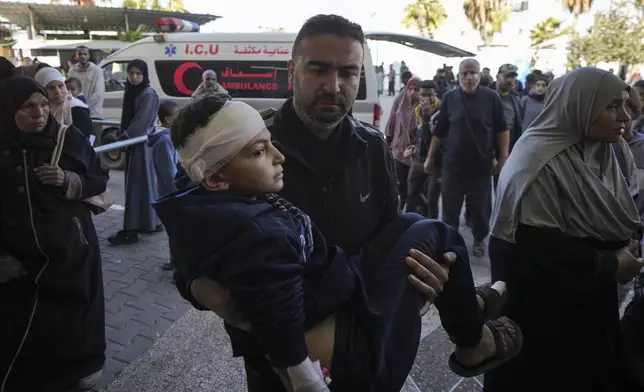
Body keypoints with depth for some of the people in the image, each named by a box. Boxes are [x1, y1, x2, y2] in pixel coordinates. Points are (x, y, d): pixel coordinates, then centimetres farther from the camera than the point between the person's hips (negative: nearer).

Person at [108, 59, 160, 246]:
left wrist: (125, 137, -17)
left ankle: (131, 230, -7)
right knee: (137, 183, 12)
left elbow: (141, 122, -18)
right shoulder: (130, 92, 13)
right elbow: (126, 118, 17)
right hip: (132, 143, 9)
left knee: (137, 184, -8)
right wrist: (123, 136, 6)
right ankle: (148, 222, 21)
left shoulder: (149, 95, -12)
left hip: (142, 143, -9)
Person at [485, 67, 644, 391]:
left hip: (591, 293, 8)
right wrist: (608, 265, -19)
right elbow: (538, 243, -27)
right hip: (540, 299, -8)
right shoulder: (537, 161, -23)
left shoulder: (609, 151, 4)